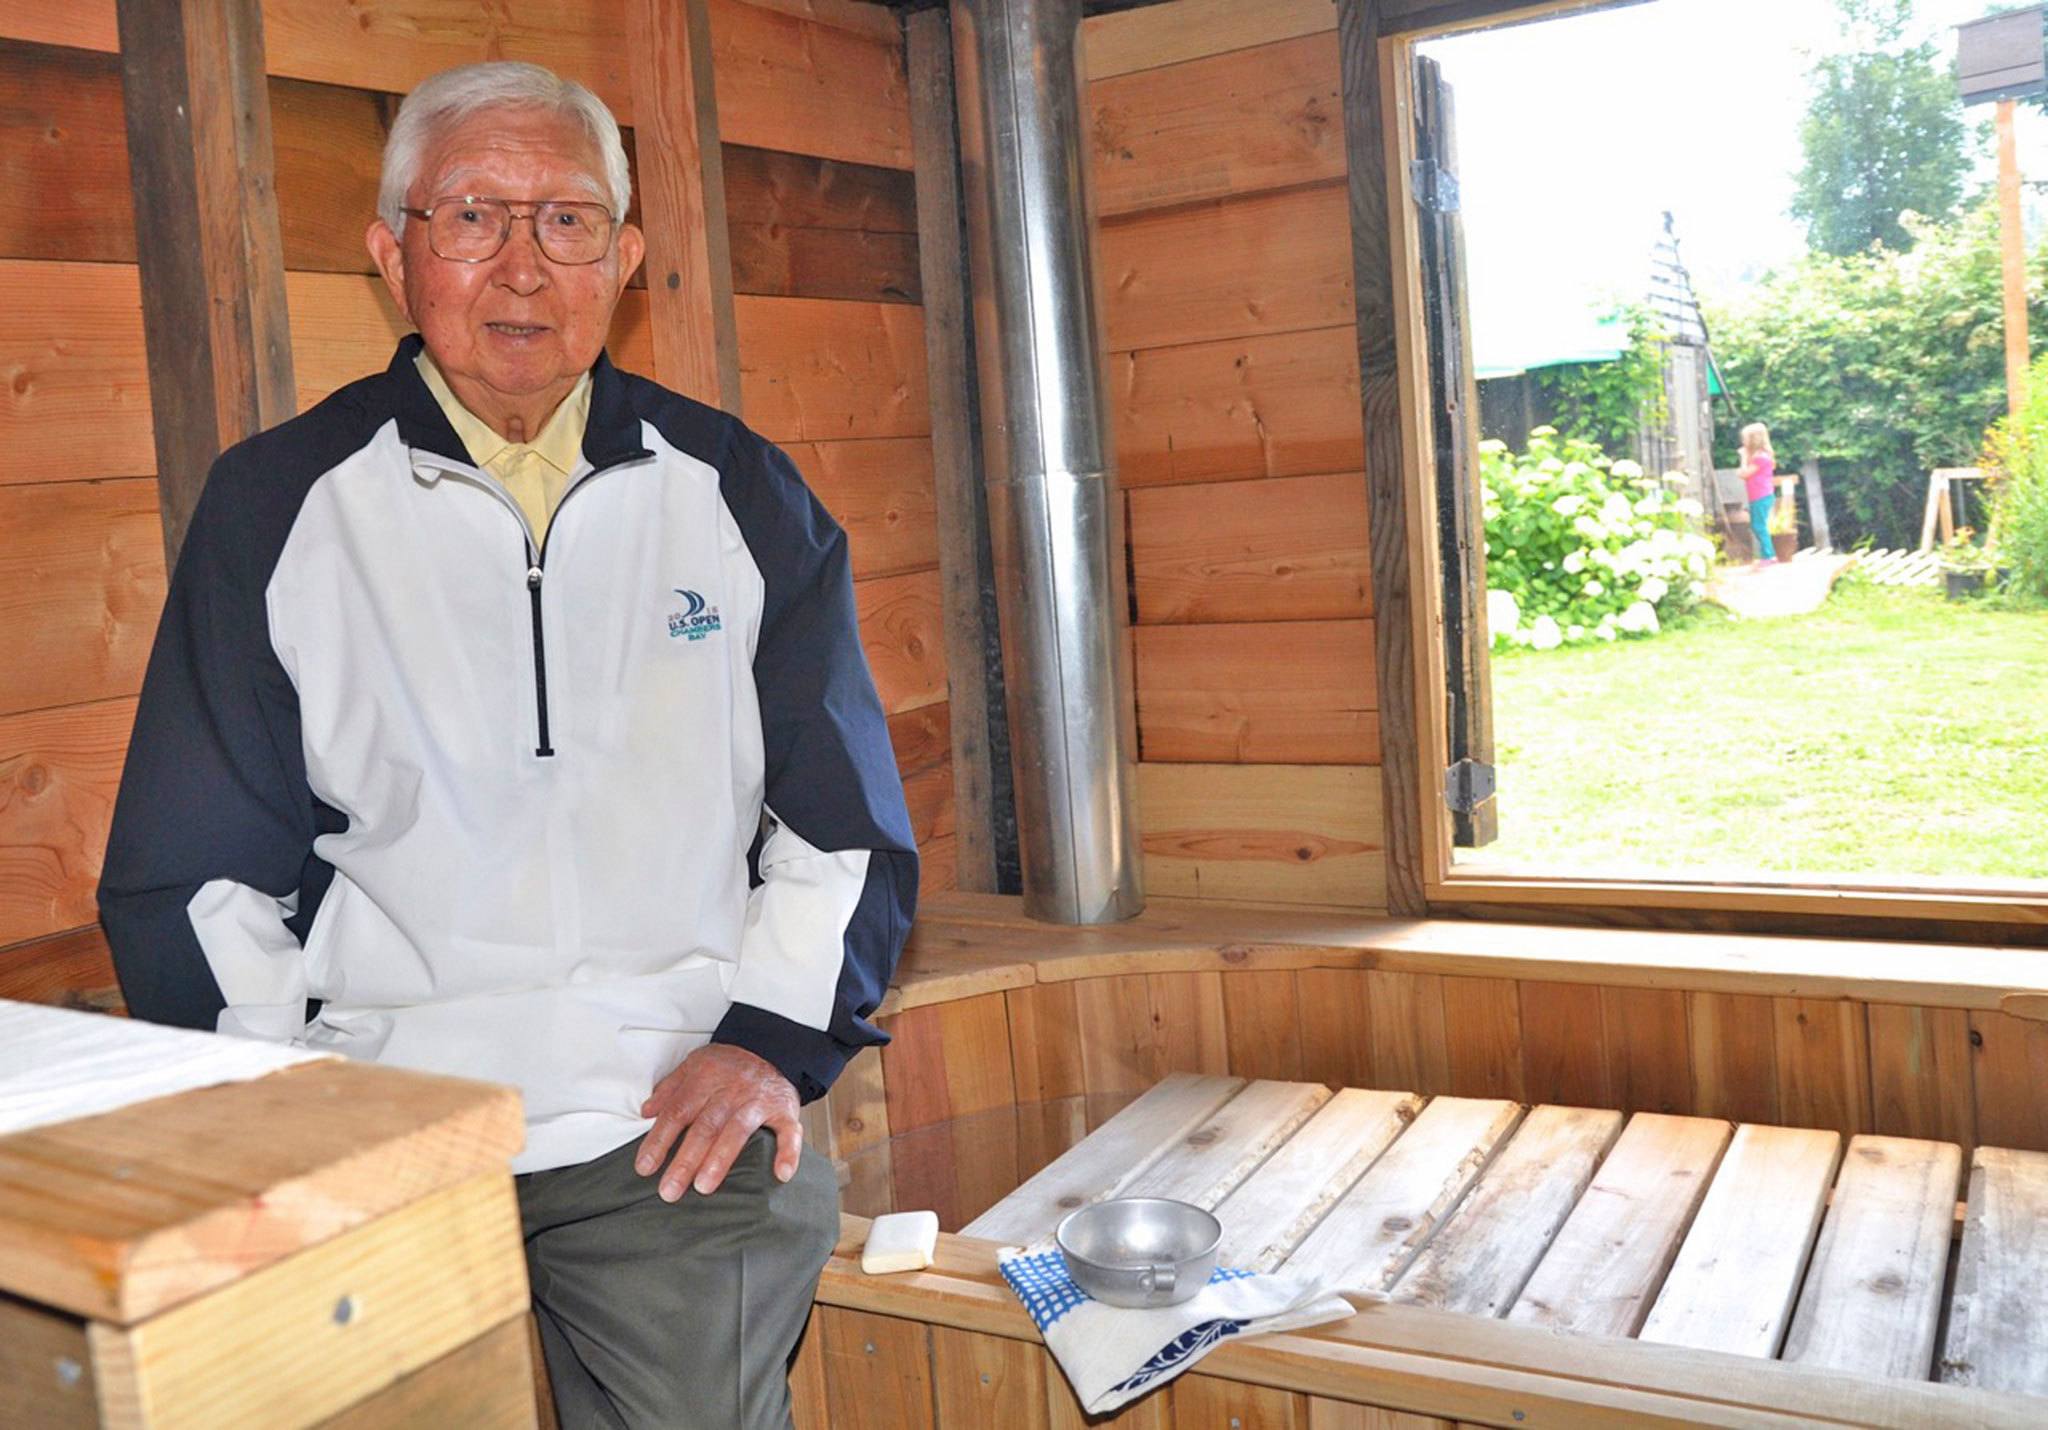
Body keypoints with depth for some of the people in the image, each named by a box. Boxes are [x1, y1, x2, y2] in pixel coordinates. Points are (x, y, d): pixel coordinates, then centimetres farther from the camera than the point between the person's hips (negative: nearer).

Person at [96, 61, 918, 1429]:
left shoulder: (740, 493, 8)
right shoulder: (278, 504, 6)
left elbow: (846, 819, 10)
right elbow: (194, 871, 8)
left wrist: (768, 1038, -2)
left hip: (682, 1125, 0)